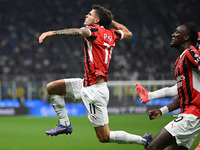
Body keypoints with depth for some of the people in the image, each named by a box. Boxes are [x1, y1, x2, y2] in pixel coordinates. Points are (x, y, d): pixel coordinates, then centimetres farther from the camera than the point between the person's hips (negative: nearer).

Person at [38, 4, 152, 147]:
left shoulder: (95, 30, -14)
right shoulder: (111, 34, 9)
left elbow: (79, 32, -36)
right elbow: (128, 33, 28)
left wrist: (52, 32, -43)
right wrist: (110, 19, 30)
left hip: (95, 91, -9)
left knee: (104, 137, -4)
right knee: (51, 87, 11)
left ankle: (143, 140, 6)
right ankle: (65, 124, 15)